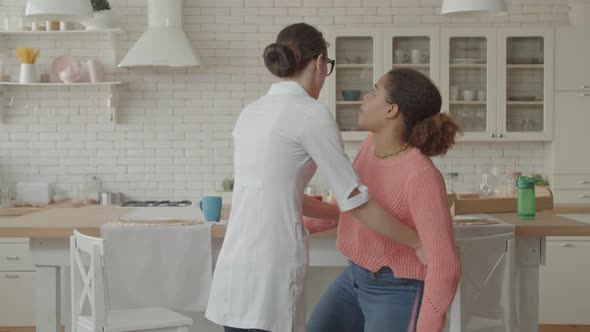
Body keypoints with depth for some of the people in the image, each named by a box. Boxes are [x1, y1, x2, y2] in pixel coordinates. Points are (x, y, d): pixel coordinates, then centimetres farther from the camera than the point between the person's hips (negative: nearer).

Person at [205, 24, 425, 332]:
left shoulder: (251, 112, 15)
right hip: (268, 270, -8)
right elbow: (354, 198, -6)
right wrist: (418, 243, 4)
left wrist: (344, 214, 31)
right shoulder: (311, 113, -7)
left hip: (236, 265, 8)